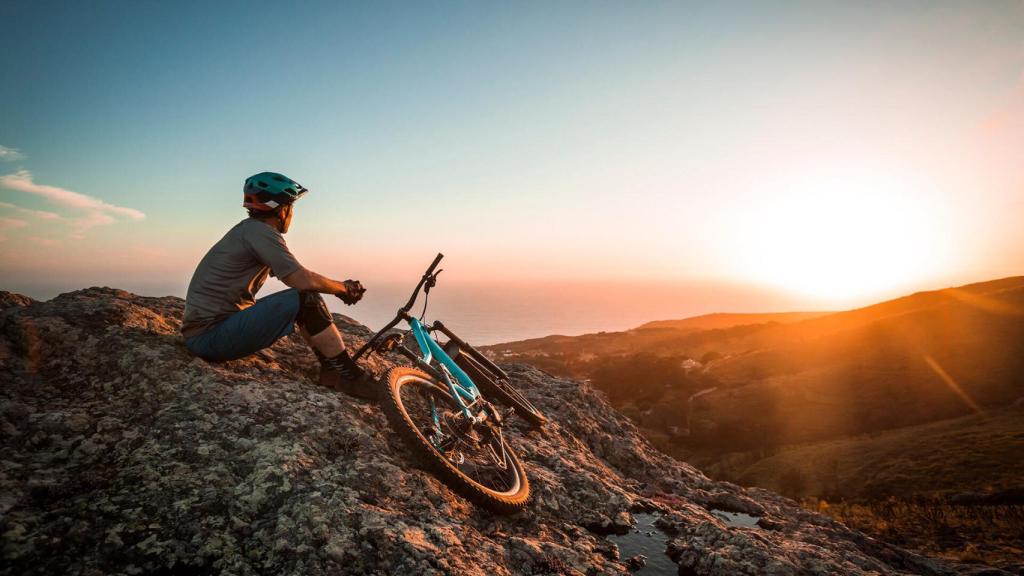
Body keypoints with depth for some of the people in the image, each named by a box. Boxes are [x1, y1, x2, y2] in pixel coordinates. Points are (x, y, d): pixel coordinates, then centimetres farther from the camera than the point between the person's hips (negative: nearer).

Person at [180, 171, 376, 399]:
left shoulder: (249, 230, 16)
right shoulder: (259, 231, -15)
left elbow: (297, 278, 16)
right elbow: (303, 280, -23)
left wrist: (341, 287, 6)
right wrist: (343, 288, -5)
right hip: (209, 335, -10)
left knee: (305, 294, 11)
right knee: (306, 299, -19)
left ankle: (330, 369, 9)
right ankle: (349, 377, -11)